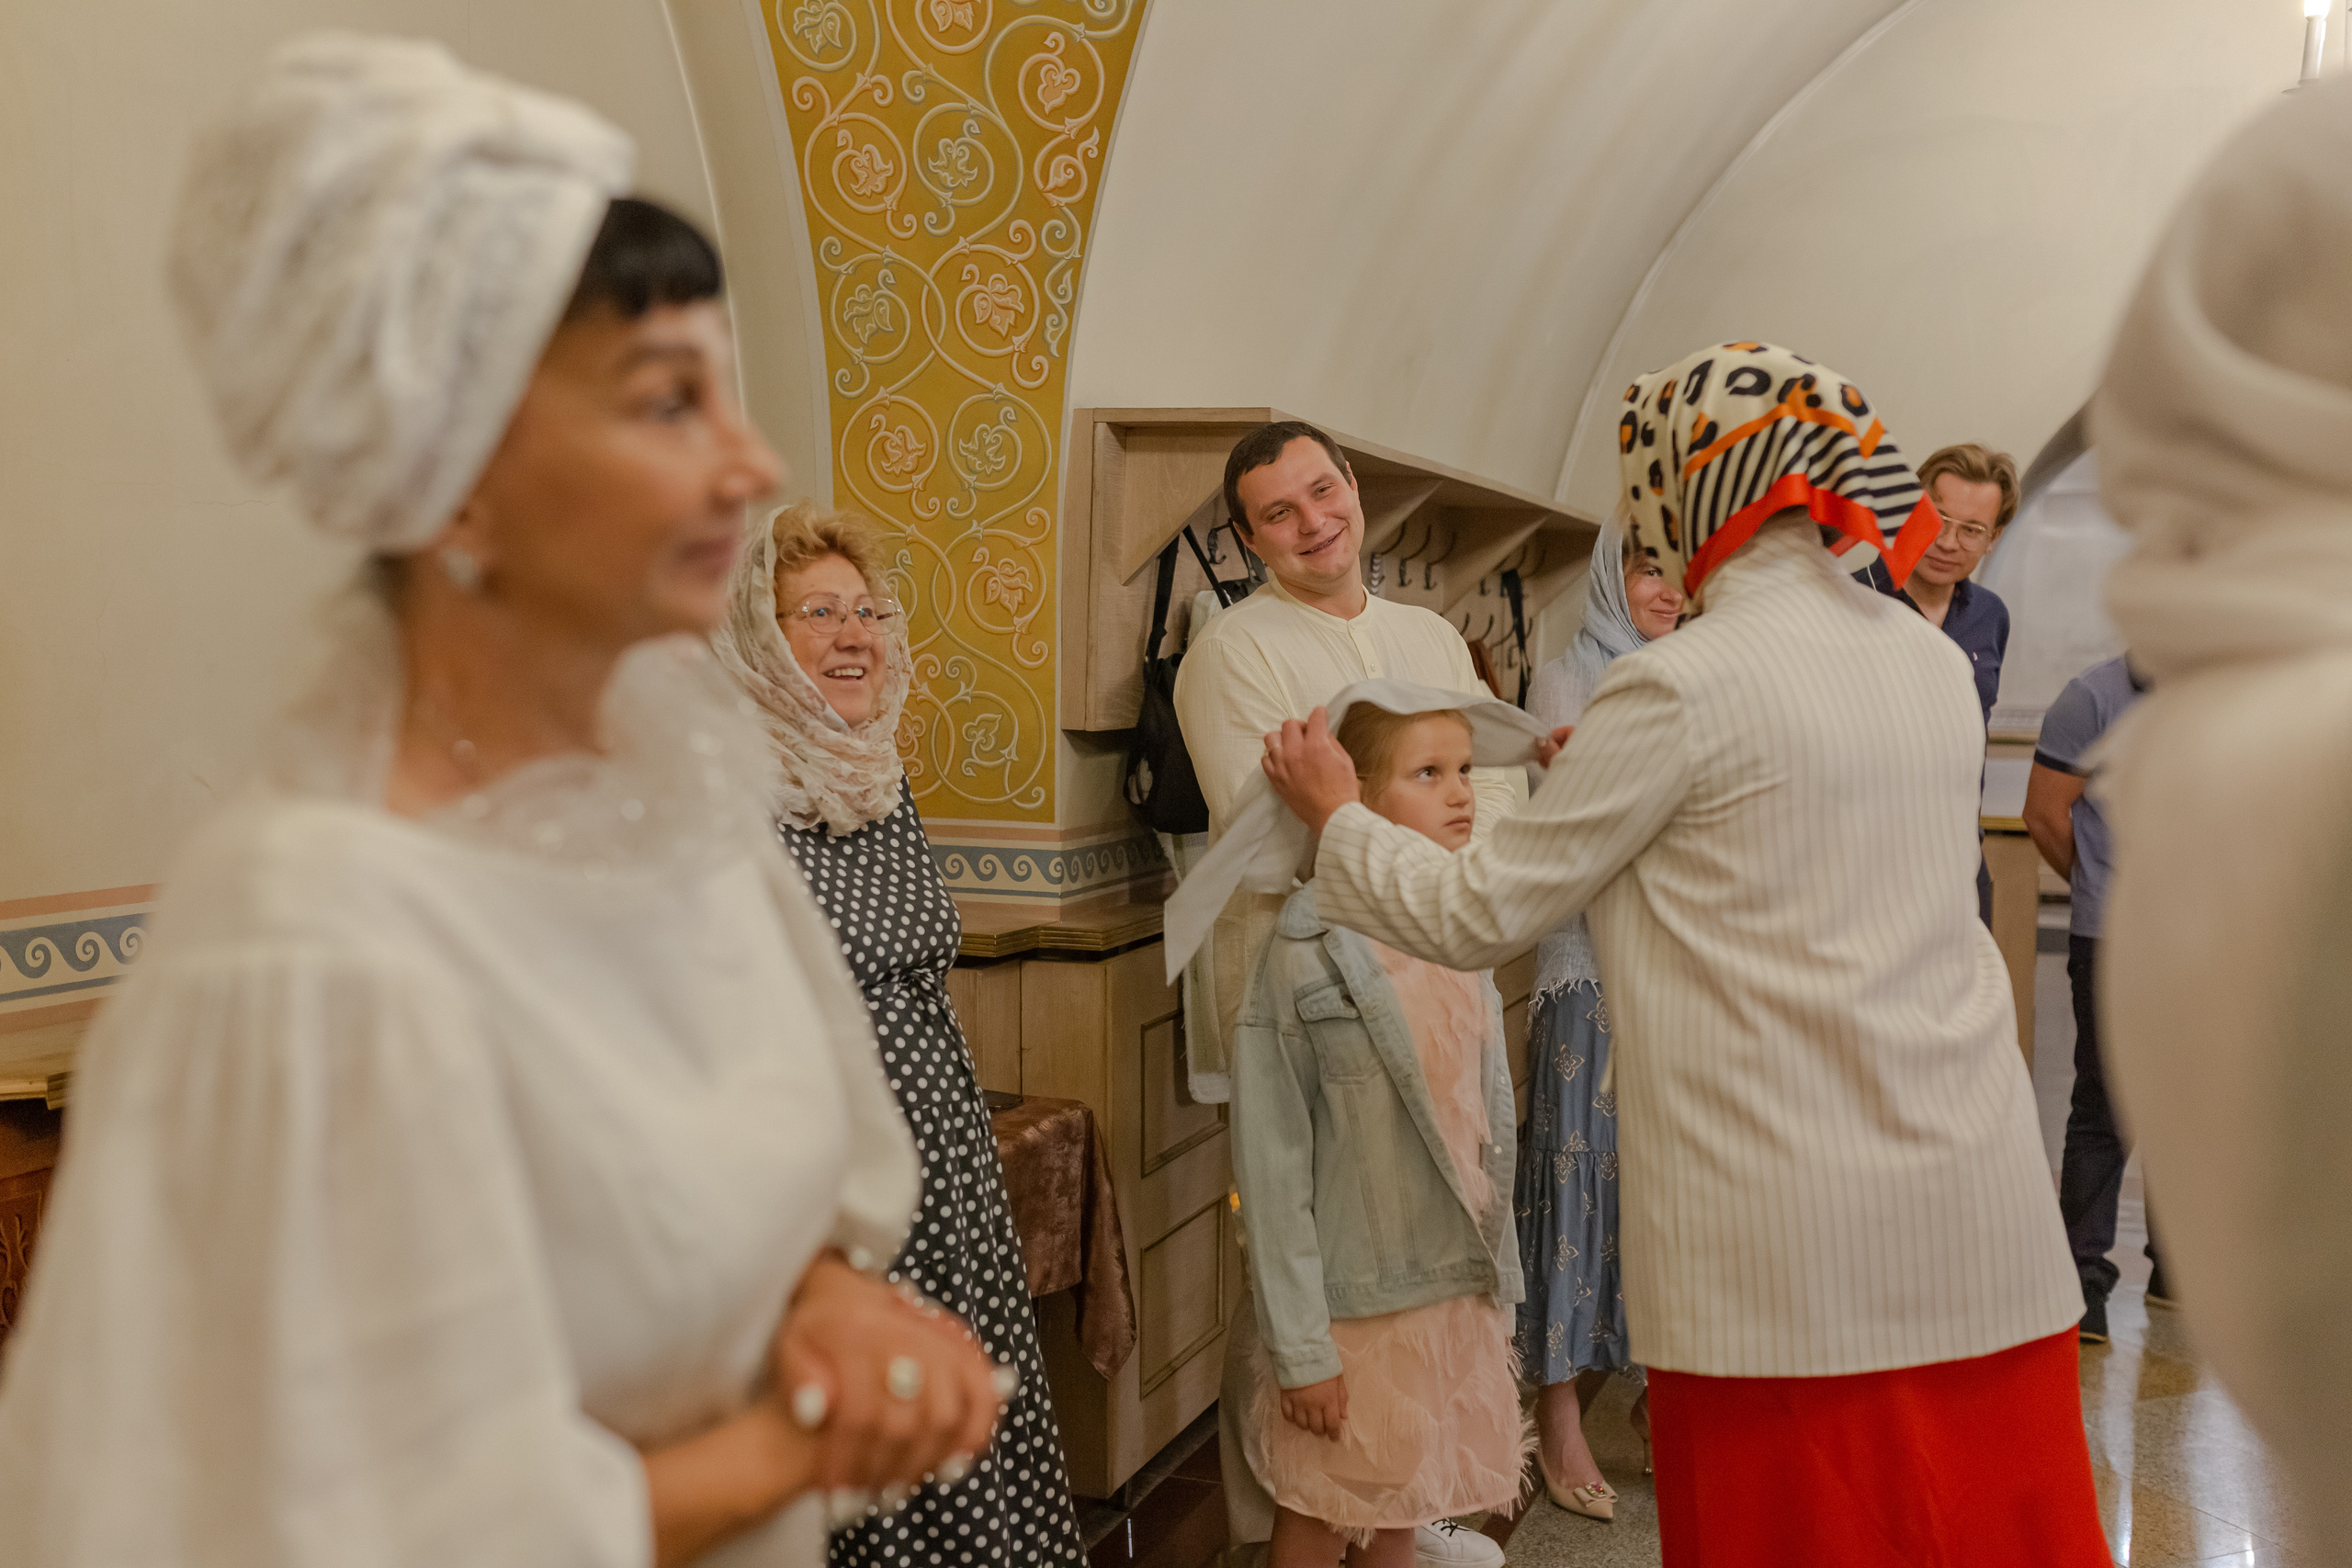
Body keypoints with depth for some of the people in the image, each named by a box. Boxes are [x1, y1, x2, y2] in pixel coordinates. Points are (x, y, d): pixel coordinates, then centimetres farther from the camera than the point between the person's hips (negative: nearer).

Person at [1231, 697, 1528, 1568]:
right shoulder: (1308, 956, -17)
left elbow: (1490, 1125, 11)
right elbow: (1271, 1166, -15)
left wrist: (1500, 1286, 13)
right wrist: (1298, 1347, -14)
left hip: (1457, 1292, 6)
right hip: (1353, 1302, -6)